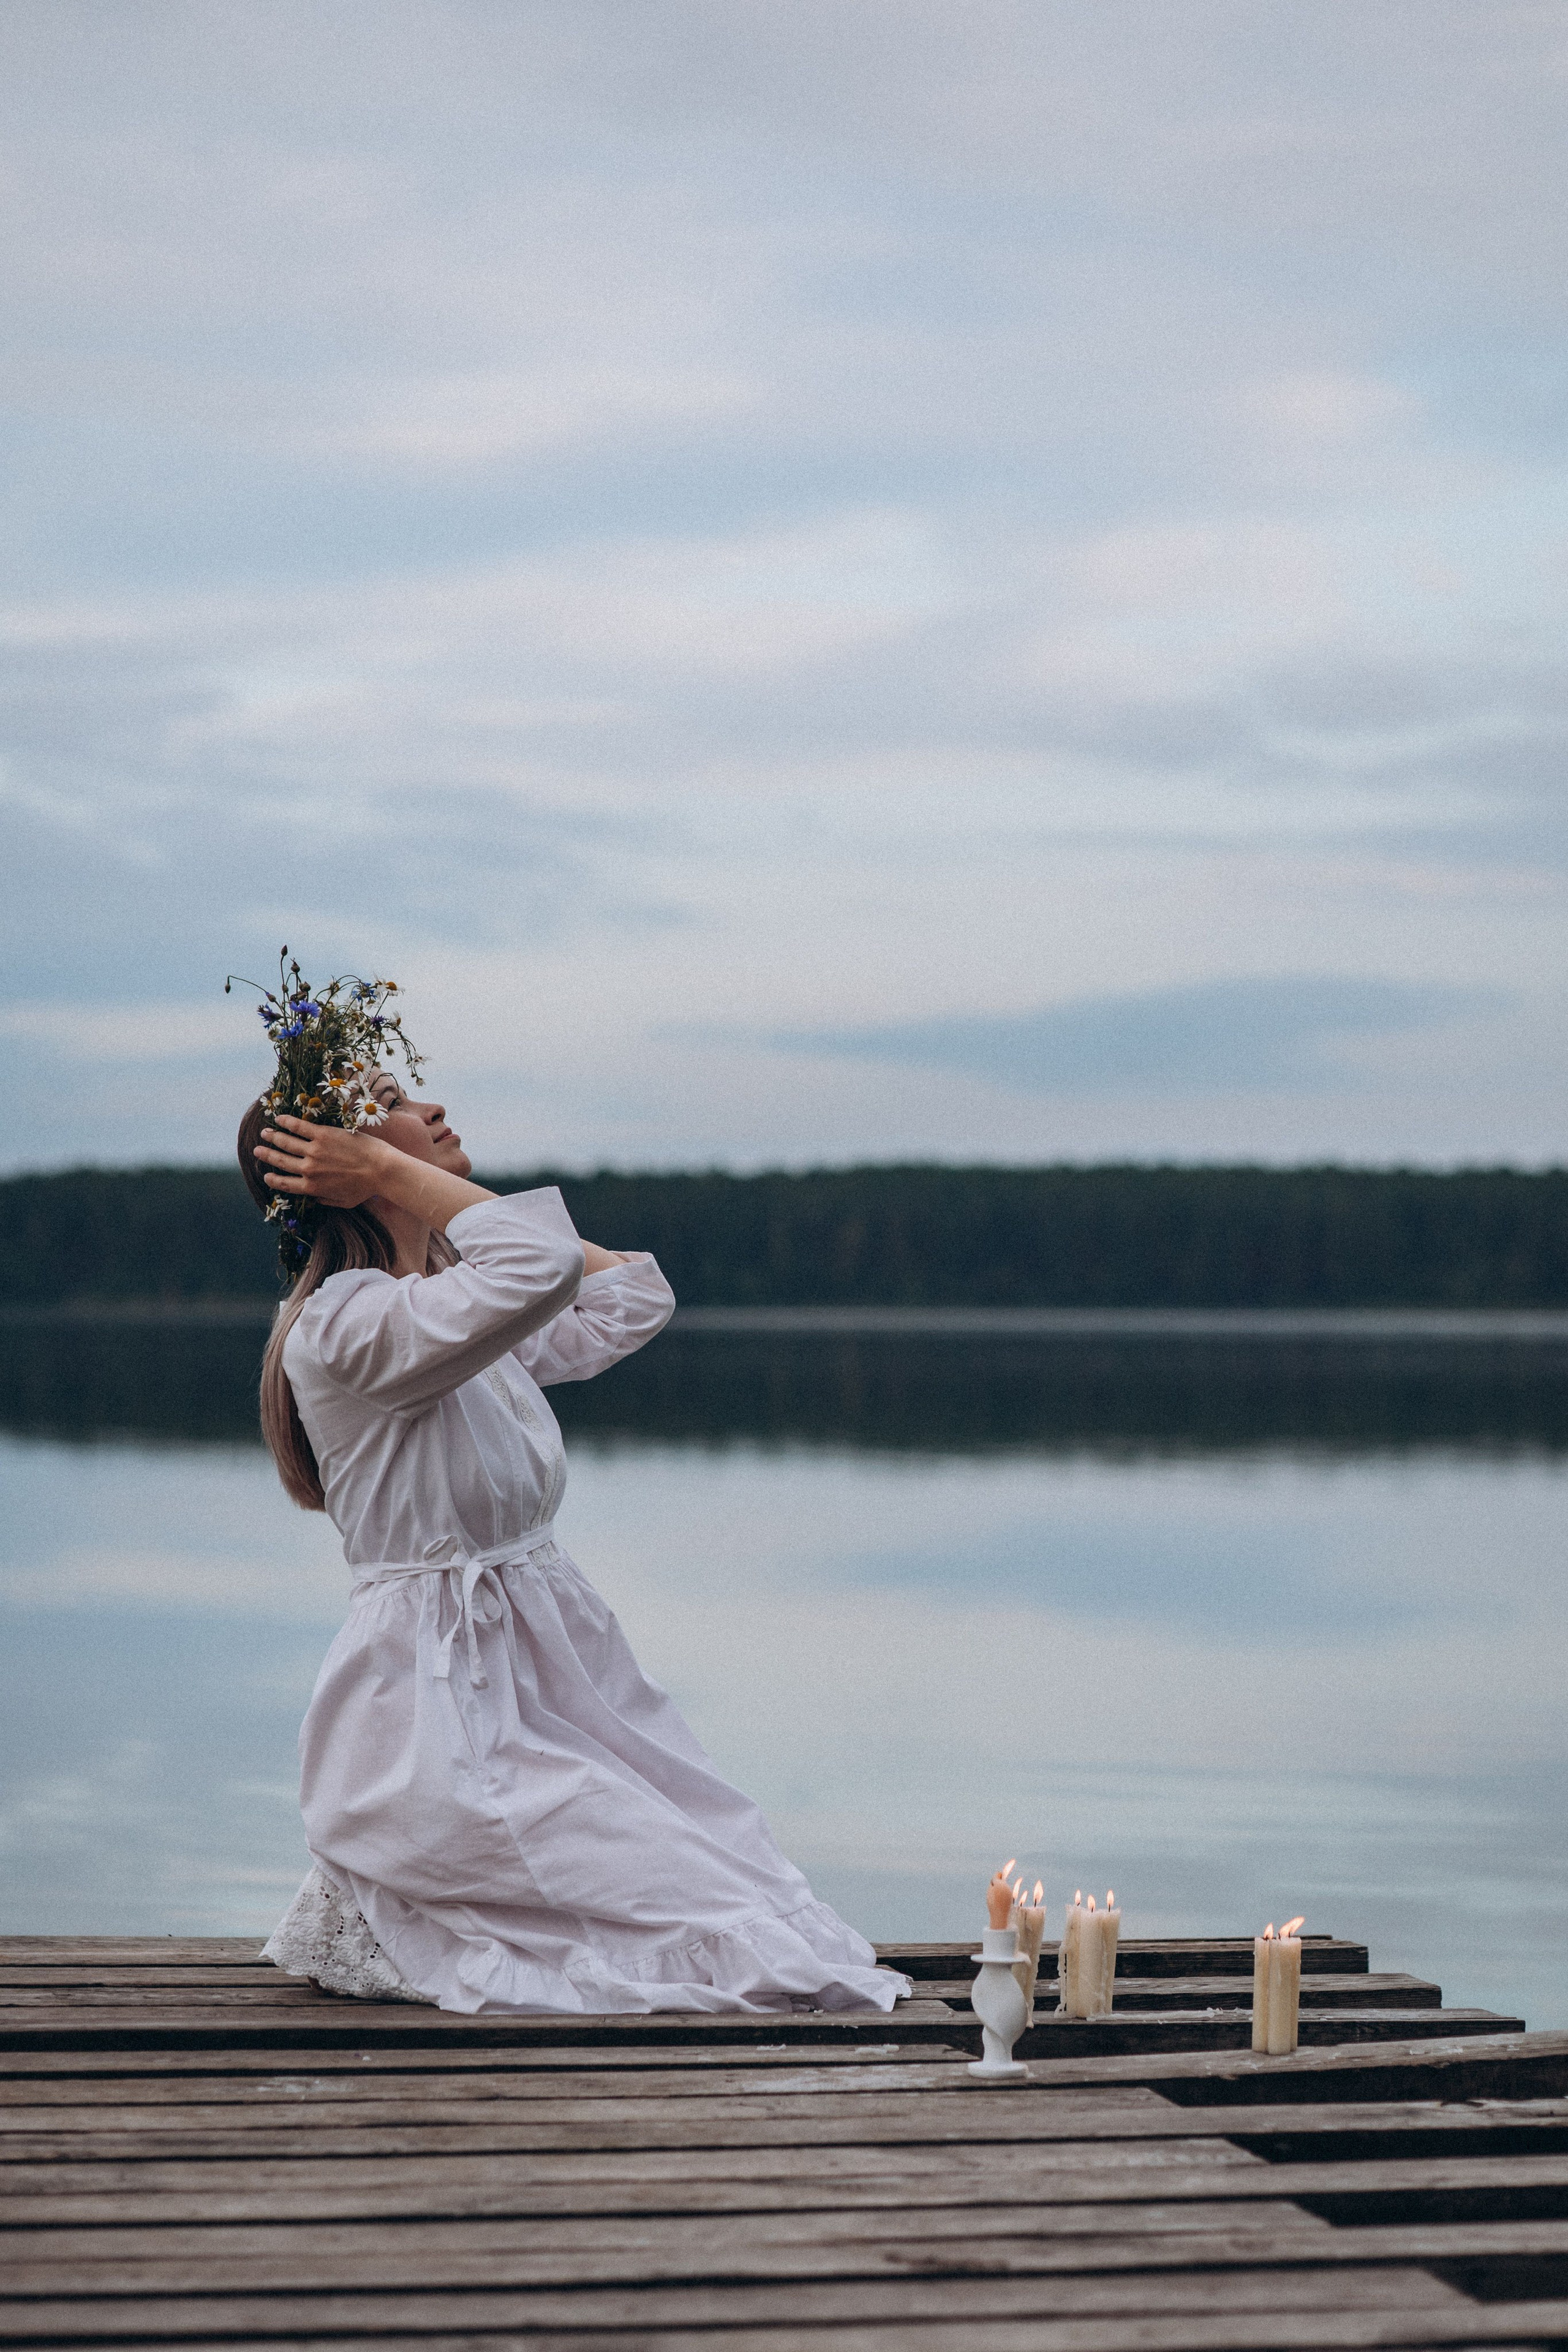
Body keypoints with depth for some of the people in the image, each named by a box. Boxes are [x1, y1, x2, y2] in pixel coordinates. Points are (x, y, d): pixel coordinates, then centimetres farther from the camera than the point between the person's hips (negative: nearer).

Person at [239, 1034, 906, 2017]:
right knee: (708, 1918, -11)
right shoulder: (341, 1326, -17)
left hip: (549, 1674, 9)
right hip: (441, 1711, -9)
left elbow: (633, 1297, 19)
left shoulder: (447, 1303, 13)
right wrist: (391, 1173, -19)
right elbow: (541, 1267, -32)